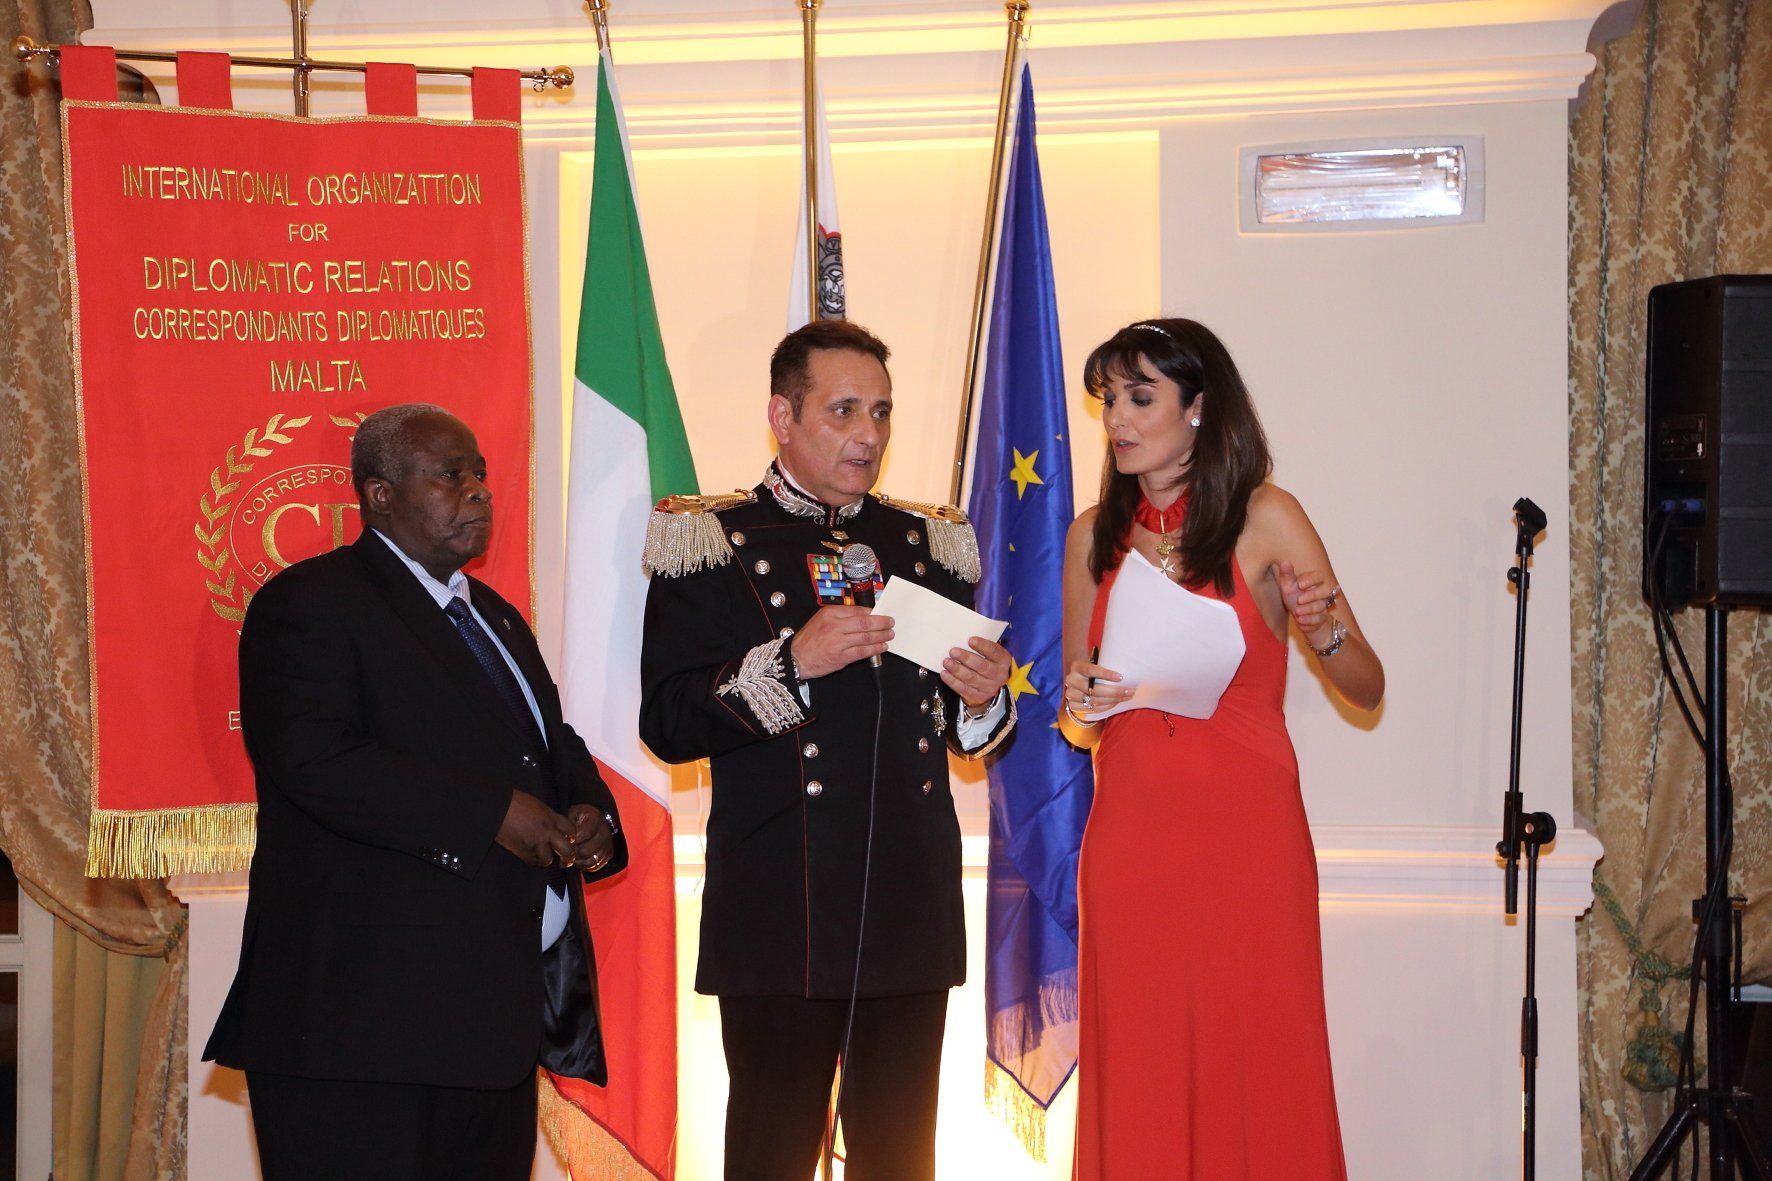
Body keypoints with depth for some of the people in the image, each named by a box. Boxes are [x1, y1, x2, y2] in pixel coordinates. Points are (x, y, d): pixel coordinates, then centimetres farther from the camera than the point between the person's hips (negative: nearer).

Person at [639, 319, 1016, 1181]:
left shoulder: (930, 544, 16)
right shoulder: (711, 544, 2)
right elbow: (666, 722, -7)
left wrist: (981, 698, 0)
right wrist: (789, 664, -18)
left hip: (913, 906, 4)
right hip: (779, 910, -4)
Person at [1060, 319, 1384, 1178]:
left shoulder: (1265, 520, 0)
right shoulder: (1094, 537, 10)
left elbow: (1367, 690, 1)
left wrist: (1322, 630, -18)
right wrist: (1082, 699, -4)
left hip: (1246, 837, -3)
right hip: (1129, 839, 3)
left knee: (1255, 1072, 0)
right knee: (1140, 1084, 5)